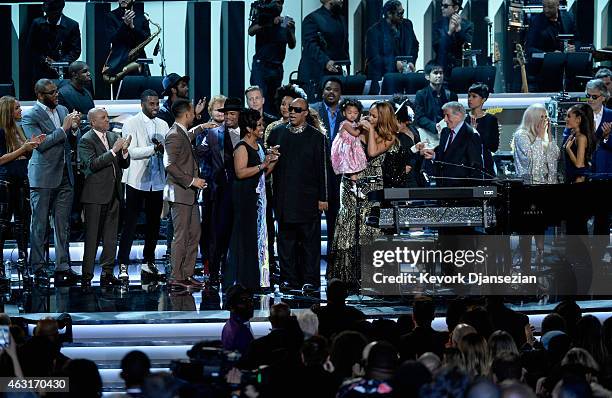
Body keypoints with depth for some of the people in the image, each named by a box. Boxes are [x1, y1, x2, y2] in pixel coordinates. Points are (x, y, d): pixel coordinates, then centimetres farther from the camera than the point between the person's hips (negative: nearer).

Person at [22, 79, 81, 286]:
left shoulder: (62, 110, 12)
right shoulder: (31, 116, -8)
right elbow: (40, 144, -18)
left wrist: (75, 127, -5)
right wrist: (63, 128, -18)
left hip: (64, 176, 6)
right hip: (43, 177, -6)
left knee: (63, 226, 5)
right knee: (39, 226, 2)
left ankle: (62, 268, 7)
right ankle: (38, 269, 6)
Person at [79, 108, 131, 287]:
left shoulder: (114, 137, 13)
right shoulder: (86, 140, -7)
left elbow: (125, 164, 13)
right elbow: (92, 164, -21)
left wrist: (124, 151, -8)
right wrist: (113, 151, -22)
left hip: (114, 192, 6)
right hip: (95, 195, -6)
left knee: (111, 236, 9)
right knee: (92, 236, -4)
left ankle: (107, 273, 15)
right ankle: (87, 275, -2)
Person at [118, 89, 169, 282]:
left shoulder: (162, 125, 12)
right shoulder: (131, 124, -4)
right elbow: (132, 152, -14)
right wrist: (154, 148, -21)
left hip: (157, 181, 5)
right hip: (137, 181, -5)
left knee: (153, 224, 10)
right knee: (130, 224, -5)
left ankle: (148, 262, 20)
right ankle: (123, 265, -3)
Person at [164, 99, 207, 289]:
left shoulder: (183, 133, 15)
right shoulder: (174, 135, -16)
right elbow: (170, 165, -23)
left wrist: (200, 127, 44)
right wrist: (191, 180, -21)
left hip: (190, 194, 10)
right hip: (180, 193, -10)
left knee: (194, 234, 10)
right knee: (181, 236, -7)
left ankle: (187, 274, 15)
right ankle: (176, 277, -4)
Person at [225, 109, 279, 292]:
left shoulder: (258, 147, 16)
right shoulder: (242, 148, -11)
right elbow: (240, 173, -22)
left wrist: (272, 161, 6)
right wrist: (262, 165, -19)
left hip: (258, 197, 9)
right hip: (245, 197, -9)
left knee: (259, 235, 9)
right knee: (246, 236, -7)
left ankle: (255, 279, 13)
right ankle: (241, 279, -3)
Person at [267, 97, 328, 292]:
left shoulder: (316, 137, 1)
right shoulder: (276, 133, 11)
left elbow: (322, 169, -1)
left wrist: (322, 197, -5)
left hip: (308, 199, -3)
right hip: (284, 198, 3)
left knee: (310, 241, -1)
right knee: (286, 240, 5)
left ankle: (310, 280, 2)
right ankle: (289, 278, 11)